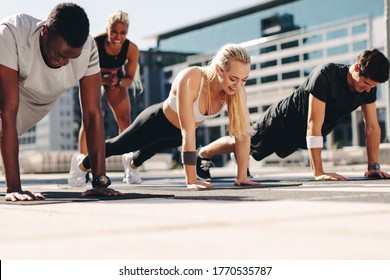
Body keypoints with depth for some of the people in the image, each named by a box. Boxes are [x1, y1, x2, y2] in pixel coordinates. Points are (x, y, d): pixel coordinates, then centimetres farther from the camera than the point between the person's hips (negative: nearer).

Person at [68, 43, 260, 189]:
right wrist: (191, 180, -47)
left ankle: (131, 162, 71)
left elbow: (242, 132, -24)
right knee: (118, 146, 22)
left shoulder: (235, 89, -29)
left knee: (151, 149, 37)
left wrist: (242, 176, -26)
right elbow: (188, 134, -46)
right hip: (157, 122, -5)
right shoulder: (190, 80, -45)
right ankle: (82, 165, 51)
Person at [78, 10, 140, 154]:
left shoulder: (132, 49, -30)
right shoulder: (94, 44, -37)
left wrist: (118, 81, -38)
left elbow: (129, 78, -16)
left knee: (125, 120, -4)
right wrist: (105, 80, -43)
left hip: (117, 78, 2)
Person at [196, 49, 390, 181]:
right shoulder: (325, 76, -41)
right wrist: (318, 172, -45)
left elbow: (372, 127, -11)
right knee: (241, 142, 16)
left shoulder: (369, 85, -20)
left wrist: (373, 167, -16)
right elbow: (314, 126, -43)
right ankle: (202, 154, 40)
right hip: (282, 121, -6)